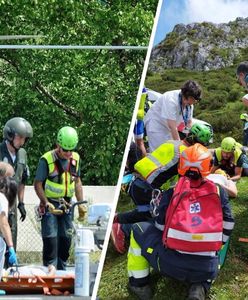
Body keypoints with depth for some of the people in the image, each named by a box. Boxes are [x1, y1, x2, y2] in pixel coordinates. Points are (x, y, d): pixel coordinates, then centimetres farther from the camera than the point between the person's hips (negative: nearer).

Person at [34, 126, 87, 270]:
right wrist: (47, 203, -20)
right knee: (51, 238, -10)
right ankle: (50, 269, -1)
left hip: (66, 205, 5)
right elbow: (38, 184, -11)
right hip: (50, 205, -5)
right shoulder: (46, 159, -14)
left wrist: (81, 204, 8)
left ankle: (62, 269, 20)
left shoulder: (76, 158, 3)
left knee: (66, 238, 8)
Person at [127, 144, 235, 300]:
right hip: (208, 269, 2)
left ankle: (139, 284, 24)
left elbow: (160, 228, 7)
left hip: (170, 264, -1)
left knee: (139, 229, 23)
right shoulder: (218, 191, 4)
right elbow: (227, 226, 9)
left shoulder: (172, 192, 2)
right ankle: (200, 287, 10)